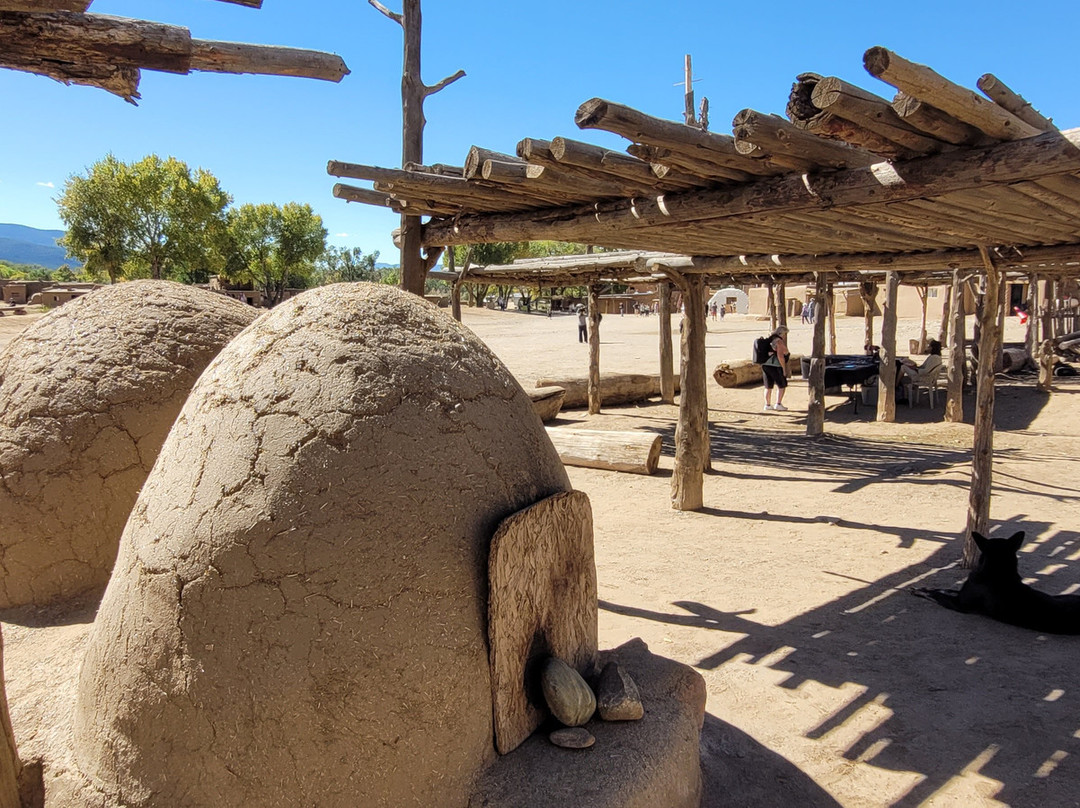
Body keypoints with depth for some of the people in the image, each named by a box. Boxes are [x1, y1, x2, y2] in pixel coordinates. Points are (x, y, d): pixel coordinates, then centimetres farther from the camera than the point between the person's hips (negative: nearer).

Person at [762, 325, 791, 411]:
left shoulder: (770, 339, 16)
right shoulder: (779, 341, -10)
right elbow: (780, 356, -17)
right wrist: (784, 369, -13)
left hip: (765, 365, 8)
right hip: (775, 366, -8)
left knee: (768, 386, 13)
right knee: (781, 385, 5)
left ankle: (767, 405, 17)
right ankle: (778, 404, 1)